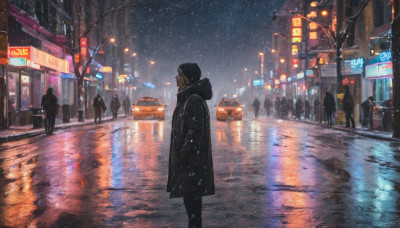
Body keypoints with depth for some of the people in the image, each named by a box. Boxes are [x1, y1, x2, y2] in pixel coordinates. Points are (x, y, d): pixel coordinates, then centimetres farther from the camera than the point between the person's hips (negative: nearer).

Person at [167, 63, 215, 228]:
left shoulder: (194, 100, -18)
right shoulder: (188, 97, 13)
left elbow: (195, 132, -22)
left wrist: (182, 156, -20)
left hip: (192, 159, -10)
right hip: (189, 158, 10)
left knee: (191, 197, -3)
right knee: (190, 197, 15)